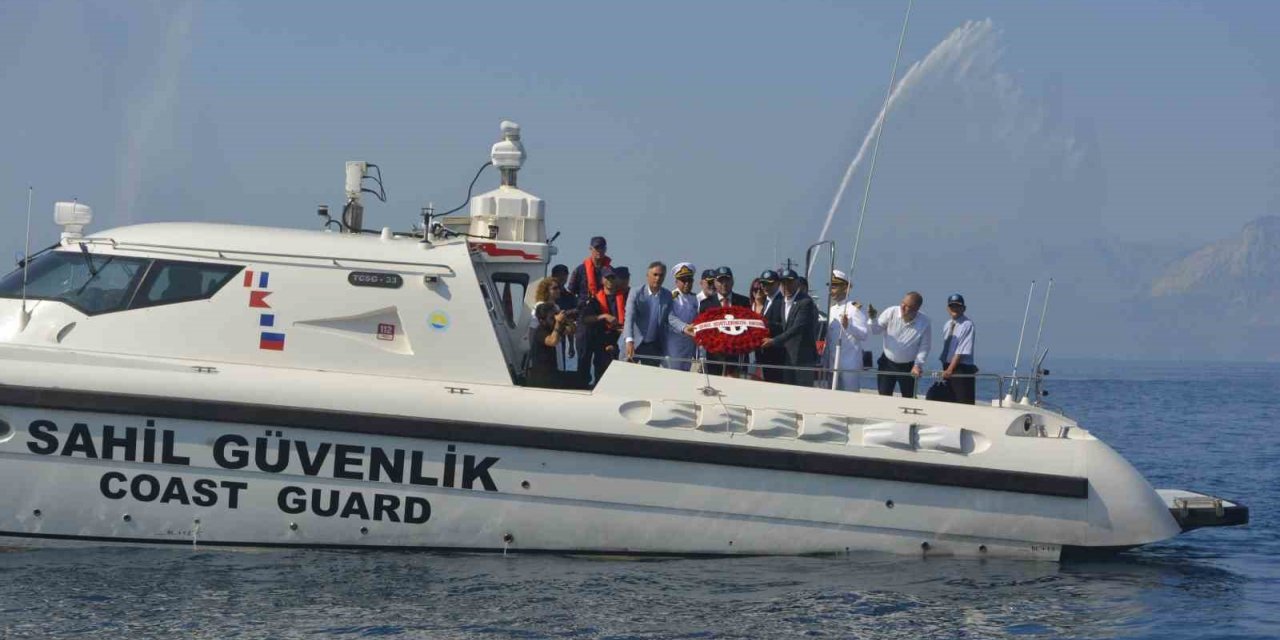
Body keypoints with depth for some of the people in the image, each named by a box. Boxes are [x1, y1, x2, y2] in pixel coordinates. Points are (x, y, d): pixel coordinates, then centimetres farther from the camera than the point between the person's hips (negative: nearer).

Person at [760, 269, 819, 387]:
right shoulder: (781, 302, 14)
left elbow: (798, 327, -21)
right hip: (787, 357, 8)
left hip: (803, 358, -8)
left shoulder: (805, 302, -13)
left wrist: (774, 341, -21)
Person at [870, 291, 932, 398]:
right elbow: (875, 330, -7)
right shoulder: (891, 313, -13)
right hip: (887, 363, 1)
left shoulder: (924, 322, -13)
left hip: (908, 367, -1)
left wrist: (917, 365, -13)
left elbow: (924, 347, -5)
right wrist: (873, 319, -27)